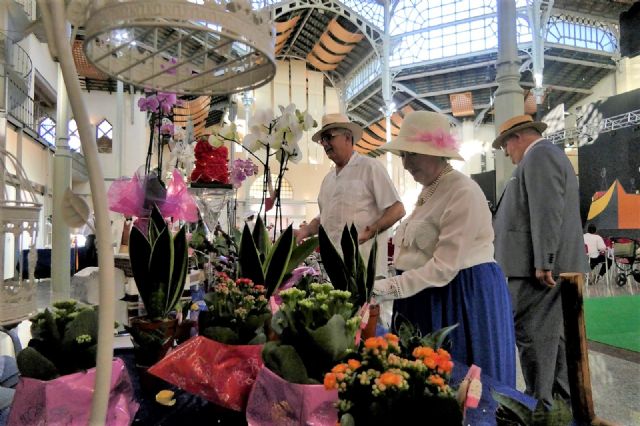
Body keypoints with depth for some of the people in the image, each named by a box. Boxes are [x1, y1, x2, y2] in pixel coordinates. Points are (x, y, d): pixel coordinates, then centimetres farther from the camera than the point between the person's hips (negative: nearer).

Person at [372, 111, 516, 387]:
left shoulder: (464, 193, -17)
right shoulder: (429, 190, 12)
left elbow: (444, 266, -22)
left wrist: (389, 288, -24)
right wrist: (386, 286, 5)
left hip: (463, 297, -8)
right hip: (429, 297, 8)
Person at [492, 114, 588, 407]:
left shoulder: (539, 155, -8)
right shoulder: (547, 155, 24)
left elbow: (546, 211, -20)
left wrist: (543, 262, -23)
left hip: (540, 265, -11)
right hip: (552, 263, 11)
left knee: (533, 335, -7)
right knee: (552, 334, 14)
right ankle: (563, 400, 22)